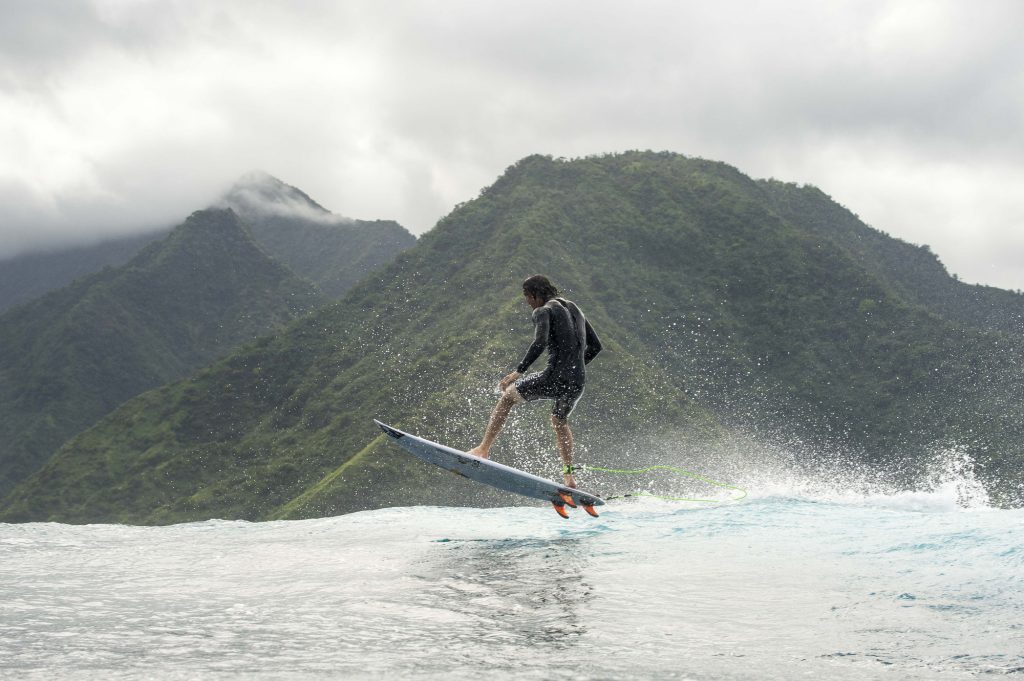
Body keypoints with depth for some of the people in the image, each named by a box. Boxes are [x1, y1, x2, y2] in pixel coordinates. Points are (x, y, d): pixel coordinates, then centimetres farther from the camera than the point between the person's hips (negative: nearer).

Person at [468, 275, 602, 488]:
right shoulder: (574, 309, 21)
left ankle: (483, 449, 9)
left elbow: (540, 344, -20)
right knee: (559, 420, 32)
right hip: (578, 382, 7)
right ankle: (570, 477, 26)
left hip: (554, 378, -7)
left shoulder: (544, 311, -3)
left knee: (507, 396, 13)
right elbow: (595, 346, 24)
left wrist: (518, 372, -18)